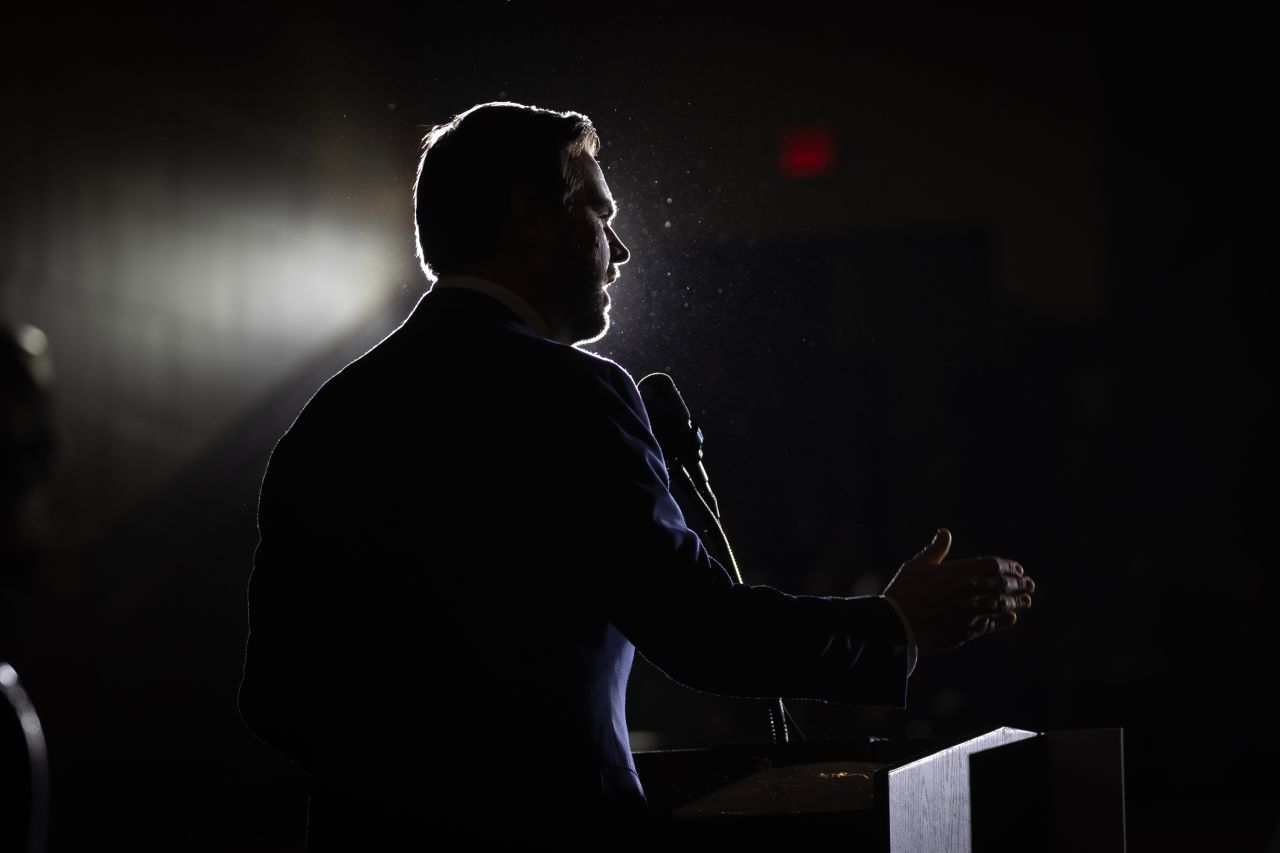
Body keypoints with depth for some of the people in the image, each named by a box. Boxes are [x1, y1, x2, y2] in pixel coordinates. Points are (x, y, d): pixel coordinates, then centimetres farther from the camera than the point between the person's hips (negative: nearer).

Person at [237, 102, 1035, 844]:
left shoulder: (326, 417, 7)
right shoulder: (564, 395, -11)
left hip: (364, 824, 7)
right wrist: (898, 626, 0)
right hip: (549, 818, -6)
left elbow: (276, 697, 8)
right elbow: (701, 627, -14)